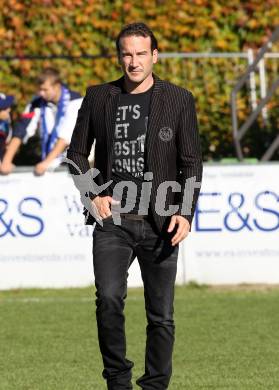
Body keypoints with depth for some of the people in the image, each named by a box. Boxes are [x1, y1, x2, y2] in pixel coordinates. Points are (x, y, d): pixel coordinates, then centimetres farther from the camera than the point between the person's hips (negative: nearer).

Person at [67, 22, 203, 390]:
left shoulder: (178, 99, 3)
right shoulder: (99, 97, 7)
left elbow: (192, 163, 3)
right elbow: (77, 153, 14)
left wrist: (185, 213, -9)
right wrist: (94, 194, -2)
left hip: (160, 222, 0)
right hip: (112, 218, 0)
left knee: (161, 315, 3)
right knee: (109, 298, -17)